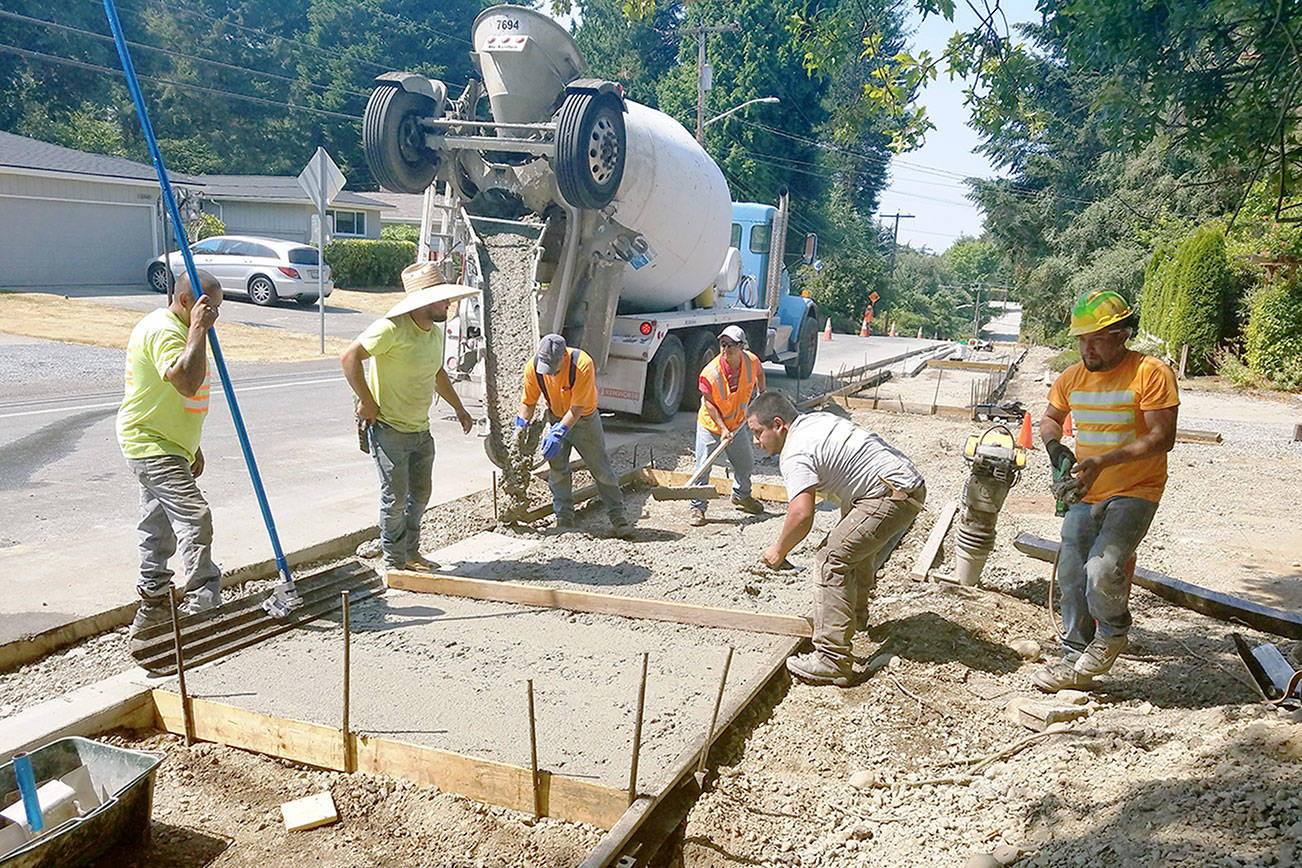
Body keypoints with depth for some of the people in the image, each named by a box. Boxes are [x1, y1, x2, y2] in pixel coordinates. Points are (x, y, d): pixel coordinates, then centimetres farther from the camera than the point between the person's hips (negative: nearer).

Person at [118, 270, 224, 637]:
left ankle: (153, 608, 24)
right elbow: (187, 383, -37)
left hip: (167, 445, 11)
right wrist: (198, 329, -31)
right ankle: (203, 604, -16)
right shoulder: (162, 331, -19)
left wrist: (193, 446, 26)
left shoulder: (178, 329, 16)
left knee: (159, 526, 15)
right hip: (152, 446, -11)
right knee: (194, 517, -18)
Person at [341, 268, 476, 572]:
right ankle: (395, 562, 15)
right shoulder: (392, 328, -20)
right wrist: (367, 402, -19)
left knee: (421, 494, 16)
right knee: (396, 497, -1)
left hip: (420, 429, 8)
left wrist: (458, 408, 24)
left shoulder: (435, 331, 7)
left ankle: (410, 552, 33)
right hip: (388, 429, -8)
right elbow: (350, 357, -19)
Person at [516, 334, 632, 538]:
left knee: (601, 469, 2)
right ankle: (564, 520, 8)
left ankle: (617, 518, 13)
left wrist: (558, 433, -37)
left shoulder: (583, 365, -32)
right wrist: (521, 424, -21)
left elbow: (577, 408, -31)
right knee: (557, 471, -2)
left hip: (584, 420, -3)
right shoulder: (533, 366, -19)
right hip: (556, 418, 3)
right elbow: (528, 401, -7)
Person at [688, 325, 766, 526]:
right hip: (710, 424, -5)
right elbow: (709, 403, -18)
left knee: (745, 464, 18)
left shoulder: (751, 361, -17)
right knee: (703, 467, -8)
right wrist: (722, 429, -23)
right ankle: (697, 507, 6)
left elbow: (759, 373, 10)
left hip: (737, 424, 5)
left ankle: (741, 496, 44)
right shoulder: (710, 373, -29)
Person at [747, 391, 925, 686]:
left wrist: (779, 551, -8)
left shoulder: (795, 454, -15)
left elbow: (802, 515, -25)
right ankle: (856, 615, 52)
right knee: (857, 544, 32)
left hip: (892, 495, -11)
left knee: (833, 559, -15)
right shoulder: (815, 419, 16)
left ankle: (832, 662, -19)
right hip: (910, 482, 11)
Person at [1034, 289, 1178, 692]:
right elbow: (1050, 418, 20)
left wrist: (1103, 461, -28)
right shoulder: (1072, 377, 4)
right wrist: (1054, 444, -4)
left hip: (1135, 492, -6)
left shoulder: (1151, 373, -14)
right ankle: (1076, 658, 22)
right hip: (1085, 495, 6)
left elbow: (1162, 437, -19)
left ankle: (1112, 634, 10)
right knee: (1071, 577, 5)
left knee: (1101, 571, -21)